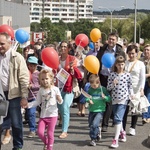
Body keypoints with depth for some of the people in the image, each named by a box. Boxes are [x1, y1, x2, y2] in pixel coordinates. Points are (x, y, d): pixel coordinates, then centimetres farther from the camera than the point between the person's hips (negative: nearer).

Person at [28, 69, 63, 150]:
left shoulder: (55, 89, -6)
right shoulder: (41, 90, 2)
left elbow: (60, 102, 0)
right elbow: (37, 102, 7)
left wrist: (59, 99, -23)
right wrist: (28, 104, -5)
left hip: (52, 114, -3)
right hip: (43, 115, 3)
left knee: (50, 133, 0)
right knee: (40, 132, -2)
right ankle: (46, 143, 27)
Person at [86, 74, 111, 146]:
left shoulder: (103, 89, -5)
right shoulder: (90, 90, 2)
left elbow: (109, 98, -1)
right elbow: (86, 97, 9)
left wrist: (104, 97, -21)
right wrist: (88, 100, -13)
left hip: (100, 110, -4)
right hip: (91, 110, 4)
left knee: (94, 124, -18)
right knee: (91, 125, 11)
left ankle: (93, 139, -2)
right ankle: (97, 131, 41)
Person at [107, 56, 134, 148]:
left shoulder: (127, 75, -1)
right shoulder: (112, 75, 2)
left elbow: (130, 86, 7)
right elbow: (108, 88, 4)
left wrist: (131, 93, -10)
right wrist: (113, 84, -15)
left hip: (123, 99, -3)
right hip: (114, 99, 3)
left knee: (117, 118, -15)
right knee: (117, 118, 16)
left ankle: (116, 139, -14)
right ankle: (122, 132, 44)